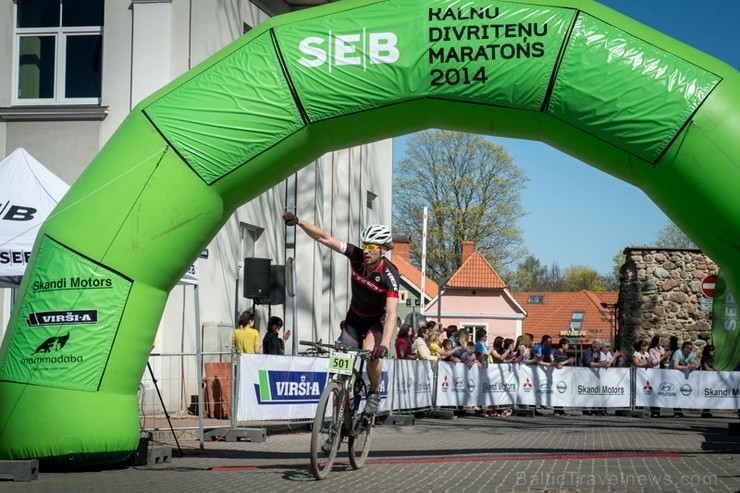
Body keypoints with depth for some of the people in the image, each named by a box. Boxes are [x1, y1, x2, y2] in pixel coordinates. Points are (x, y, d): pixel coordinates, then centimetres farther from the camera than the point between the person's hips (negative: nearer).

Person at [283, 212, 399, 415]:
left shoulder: (389, 275, -31)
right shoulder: (357, 256, -21)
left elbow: (392, 313, -39)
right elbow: (325, 238, -23)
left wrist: (384, 345, -52)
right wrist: (298, 221, -37)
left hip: (377, 320, -4)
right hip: (354, 316, 4)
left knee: (371, 354, -29)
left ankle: (374, 393, -4)